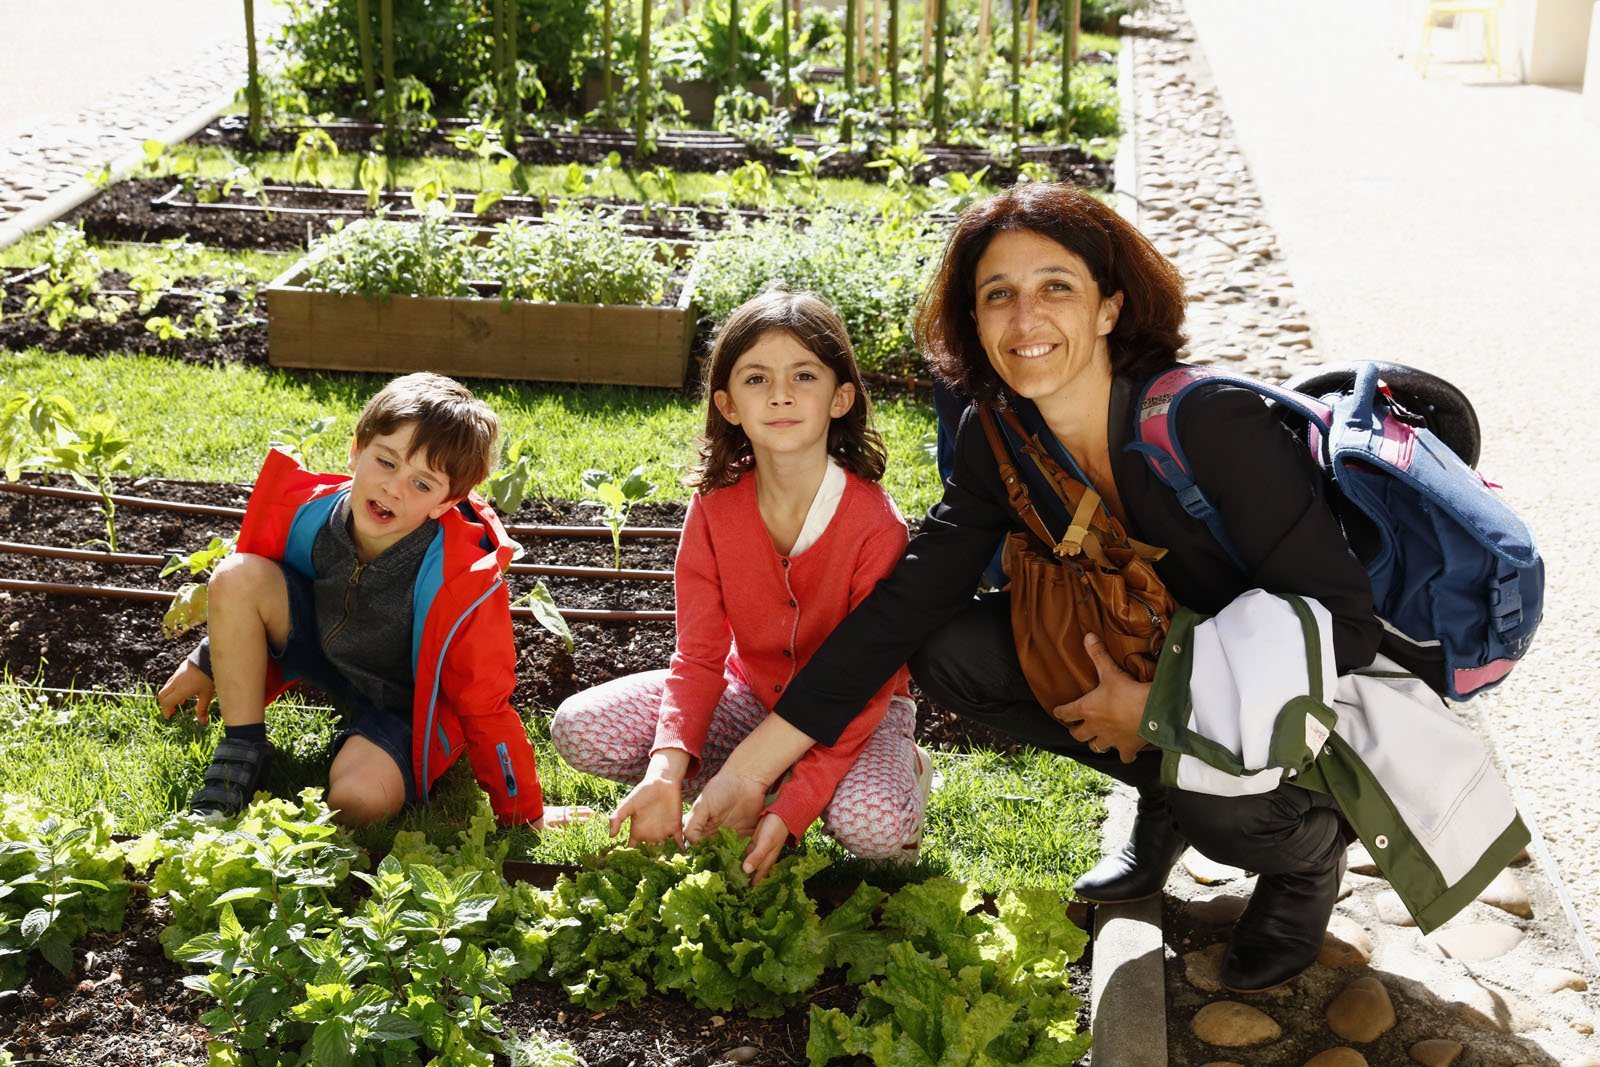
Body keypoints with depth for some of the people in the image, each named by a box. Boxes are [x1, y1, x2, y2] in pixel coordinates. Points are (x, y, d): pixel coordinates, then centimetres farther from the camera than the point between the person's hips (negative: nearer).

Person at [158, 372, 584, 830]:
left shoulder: (465, 583, -33)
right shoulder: (309, 511, -20)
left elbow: (485, 707, -22)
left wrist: (526, 816, -14)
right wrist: (206, 662, 14)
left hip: (404, 703, -5)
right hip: (325, 650, 5)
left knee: (358, 799, -35)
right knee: (237, 576, -21)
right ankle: (241, 754, -8)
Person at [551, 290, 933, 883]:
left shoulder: (875, 523, -25)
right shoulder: (716, 506, -14)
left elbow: (867, 684, -24)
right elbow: (700, 654, -13)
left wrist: (789, 812, -34)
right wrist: (666, 770, -32)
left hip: (853, 710, -4)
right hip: (752, 693, 4)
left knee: (872, 825, -36)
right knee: (578, 729, -14)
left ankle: (903, 767, 1)